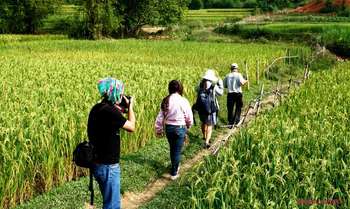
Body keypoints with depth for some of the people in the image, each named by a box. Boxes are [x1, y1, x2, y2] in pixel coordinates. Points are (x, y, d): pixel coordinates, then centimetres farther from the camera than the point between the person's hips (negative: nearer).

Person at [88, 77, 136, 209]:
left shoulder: (97, 108, 4)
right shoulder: (110, 111, -24)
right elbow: (131, 127, -12)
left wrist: (120, 109, 11)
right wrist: (130, 107, 0)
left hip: (98, 163, 9)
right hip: (108, 166, -9)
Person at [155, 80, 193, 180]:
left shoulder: (165, 101, -5)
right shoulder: (183, 101, -15)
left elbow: (160, 117, -1)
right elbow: (189, 117, -5)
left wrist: (158, 130, 11)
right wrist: (188, 125, 16)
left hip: (168, 127, 4)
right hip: (180, 128, -4)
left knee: (172, 149, 22)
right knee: (177, 151, 6)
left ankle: (175, 167, 41)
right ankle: (174, 173, 11)